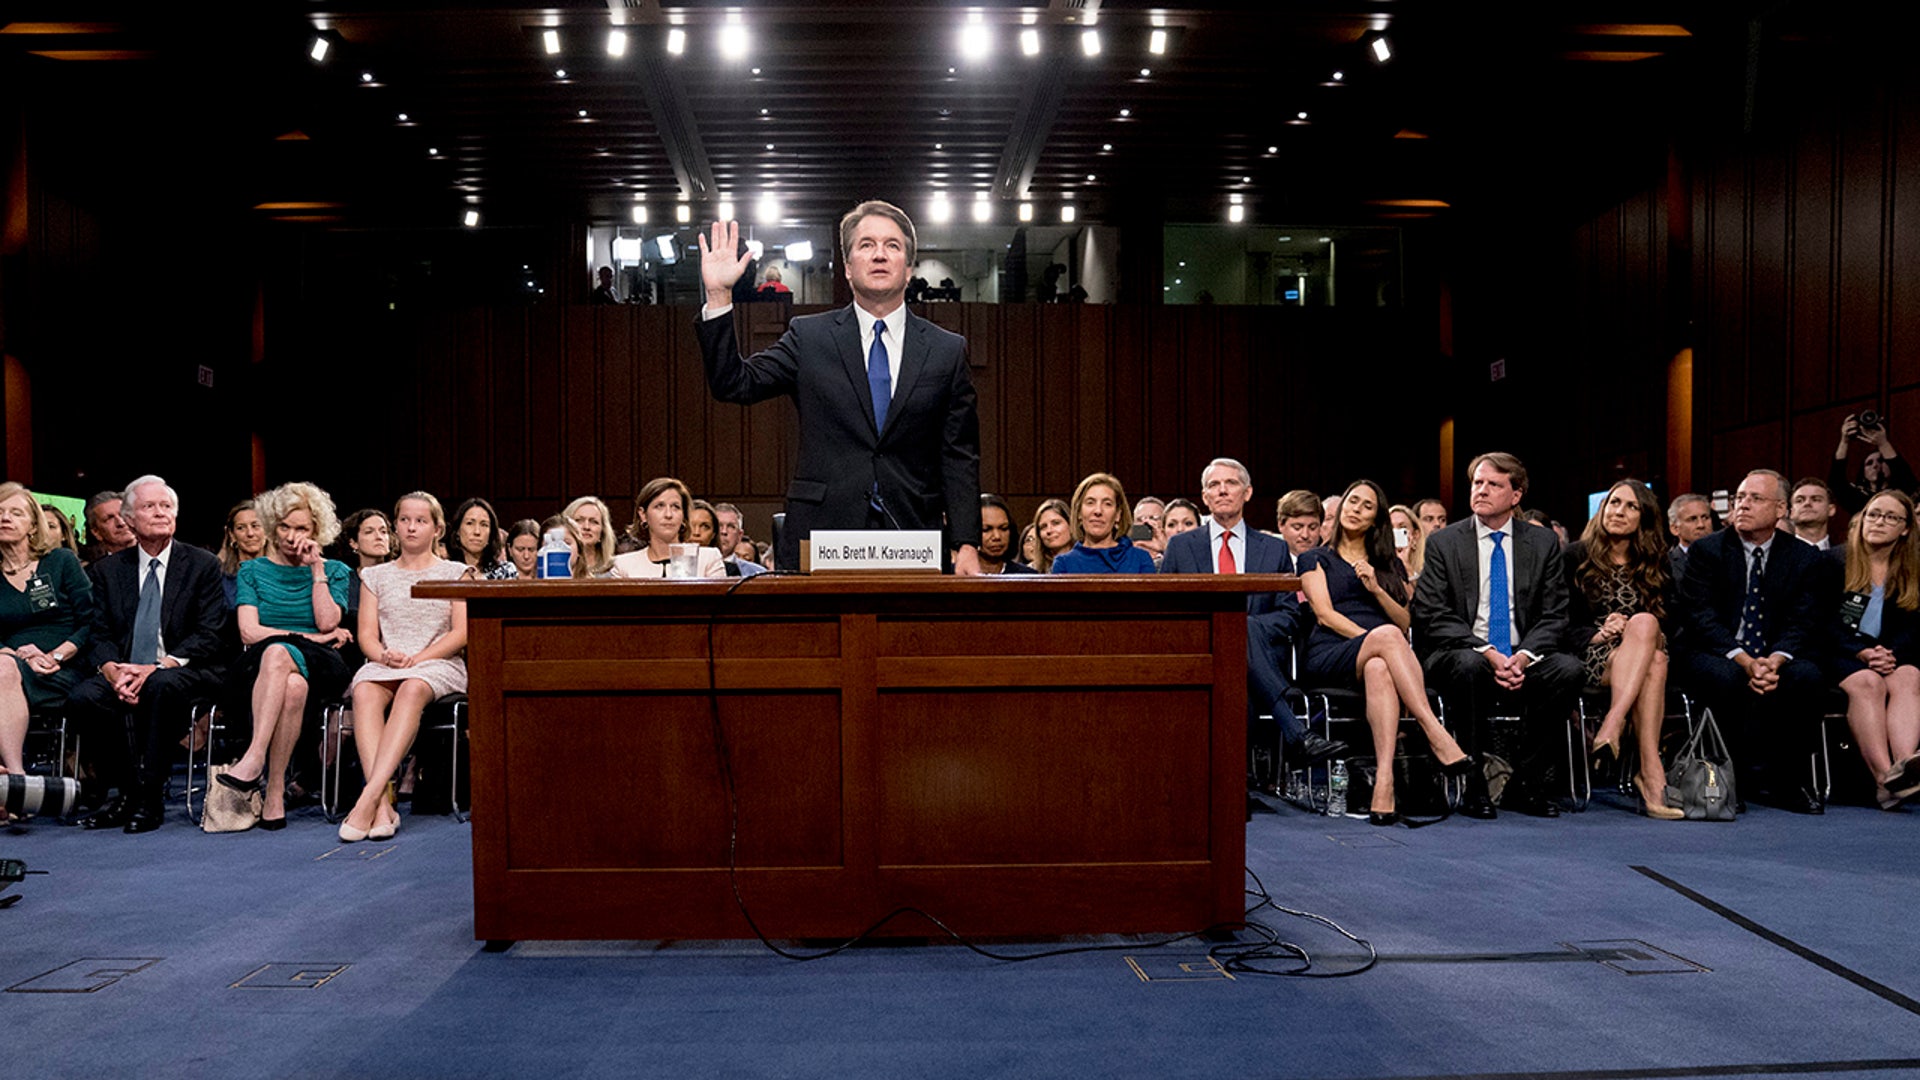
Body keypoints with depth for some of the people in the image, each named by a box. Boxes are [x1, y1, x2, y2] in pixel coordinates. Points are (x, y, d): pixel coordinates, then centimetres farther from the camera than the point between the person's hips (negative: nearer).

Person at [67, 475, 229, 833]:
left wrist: (159, 667, -19)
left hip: (183, 672, -3)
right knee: (82, 697, -28)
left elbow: (210, 635, -3)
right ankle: (125, 792, -13)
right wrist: (111, 669, -16)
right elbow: (99, 635, 8)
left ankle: (150, 798, -25)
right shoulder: (107, 570, 15)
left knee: (162, 686, -37)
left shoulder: (203, 565, 6)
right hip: (123, 673, 3)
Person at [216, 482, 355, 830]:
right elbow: (249, 632, 3)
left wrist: (317, 569, -1)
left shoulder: (334, 571, 16)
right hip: (257, 668, 0)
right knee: (292, 684, -39)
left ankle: (255, 759, -46)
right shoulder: (253, 570, 17)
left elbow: (327, 623, -1)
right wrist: (310, 638, -4)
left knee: (278, 654, -39)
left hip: (320, 669, 0)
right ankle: (275, 792, -44)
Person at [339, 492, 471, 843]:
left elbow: (461, 634, 2)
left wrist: (417, 658, -12)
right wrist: (385, 655, -12)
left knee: (412, 690, -39)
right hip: (384, 663, 2)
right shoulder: (376, 576, 21)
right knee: (364, 692, -35)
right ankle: (383, 805, -47)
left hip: (439, 664, -2)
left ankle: (368, 799, -51)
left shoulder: (456, 573, 13)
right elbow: (366, 634, 11)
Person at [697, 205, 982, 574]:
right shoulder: (808, 337, 9)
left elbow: (959, 459, 7)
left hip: (912, 543, 1)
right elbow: (734, 384, 1)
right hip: (821, 541, 0)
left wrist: (966, 545, -2)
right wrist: (719, 295, -8)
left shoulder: (948, 350, 9)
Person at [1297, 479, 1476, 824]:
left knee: (1379, 669, -40)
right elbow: (1325, 615, 2)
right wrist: (1376, 639, -12)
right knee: (1387, 635, -38)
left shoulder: (1390, 565, 29)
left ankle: (1384, 781, -56)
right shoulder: (1316, 559, 19)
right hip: (1329, 658, -2)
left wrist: (1377, 589, 0)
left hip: (1379, 658, 2)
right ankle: (1436, 736, -46)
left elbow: (1406, 623, 17)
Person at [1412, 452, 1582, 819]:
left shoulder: (1544, 543, 11)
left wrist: (1524, 656, -16)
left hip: (1523, 660, 2)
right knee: (1469, 666, -37)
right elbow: (1434, 618, -5)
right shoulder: (1443, 543, 5)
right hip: (1458, 655, -2)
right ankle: (1475, 785, -22)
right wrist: (1488, 653, -20)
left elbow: (1554, 616, 5)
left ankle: (1525, 784, -14)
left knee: (1568, 669, -28)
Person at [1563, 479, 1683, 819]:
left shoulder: (1657, 564, 15)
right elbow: (1563, 627, 1)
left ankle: (1611, 728, -48)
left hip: (1650, 652, 2)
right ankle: (1652, 772, -45)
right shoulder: (1576, 556, 6)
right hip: (1590, 659, -2)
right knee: (1652, 664, -35)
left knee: (1644, 623, -35)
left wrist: (1650, 636, -13)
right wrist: (1599, 634, -18)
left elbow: (1669, 623, 10)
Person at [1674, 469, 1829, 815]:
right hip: (1715, 655, -2)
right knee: (1730, 679, -36)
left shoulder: (1804, 558, 7)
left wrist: (1776, 660, -25)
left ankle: (1781, 776, -14)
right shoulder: (1705, 551, 1)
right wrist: (1744, 660, -25)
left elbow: (1801, 623, -2)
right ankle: (1742, 773, -18)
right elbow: (1701, 617, -10)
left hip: (1777, 659, 2)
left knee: (1808, 677, -30)